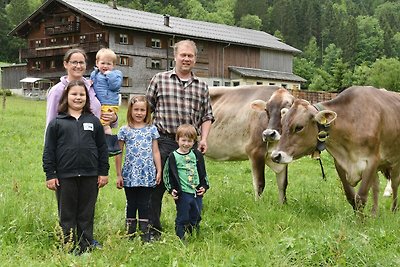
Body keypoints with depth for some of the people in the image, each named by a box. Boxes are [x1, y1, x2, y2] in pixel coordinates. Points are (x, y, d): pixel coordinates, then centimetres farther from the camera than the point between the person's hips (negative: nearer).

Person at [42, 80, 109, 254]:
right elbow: (49, 150, 3)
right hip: (65, 176, -1)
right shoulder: (57, 123, 4)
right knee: (67, 215, 7)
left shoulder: (94, 121, 9)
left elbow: (102, 148, 10)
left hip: (90, 176, 1)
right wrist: (50, 175, -3)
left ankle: (86, 247, 18)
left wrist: (103, 172, 5)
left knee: (86, 215, 8)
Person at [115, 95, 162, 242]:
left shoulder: (151, 129, 5)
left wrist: (159, 171, 3)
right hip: (130, 174, 0)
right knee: (131, 204, 9)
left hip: (147, 174, 0)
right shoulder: (124, 130, 1)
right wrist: (118, 175, 2)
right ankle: (130, 235, 17)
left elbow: (156, 152, 8)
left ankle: (145, 235, 11)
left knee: (144, 205, 3)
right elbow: (118, 154, 4)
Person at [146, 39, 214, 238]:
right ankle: (153, 231, 9)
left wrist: (203, 139, 1)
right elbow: (147, 109, 6)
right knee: (156, 186, -2)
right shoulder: (159, 80, 5)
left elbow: (207, 116, 15)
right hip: (163, 141, -3)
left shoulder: (202, 86, 13)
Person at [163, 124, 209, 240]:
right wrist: (171, 189, -10)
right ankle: (180, 239, 10)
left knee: (196, 217, 14)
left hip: (197, 192, 5)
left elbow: (203, 172, 15)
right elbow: (167, 175, -3)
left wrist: (204, 186, 6)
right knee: (182, 218, 0)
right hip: (183, 193, -4)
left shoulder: (197, 155, 9)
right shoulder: (173, 157, -4)